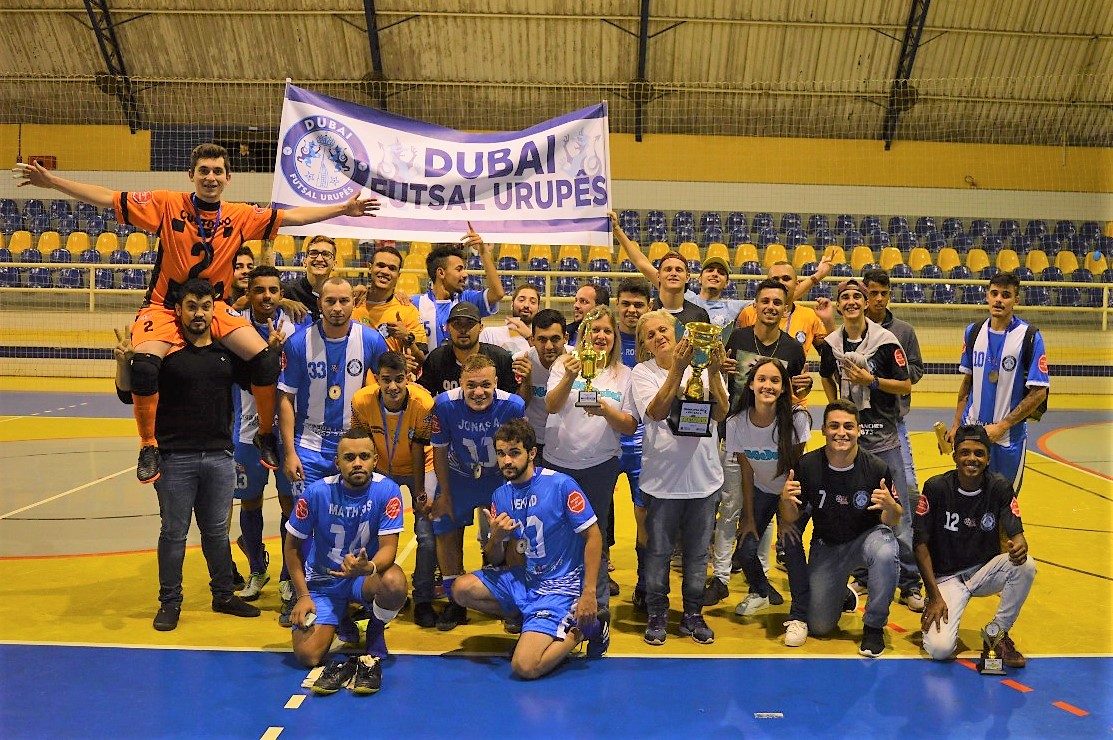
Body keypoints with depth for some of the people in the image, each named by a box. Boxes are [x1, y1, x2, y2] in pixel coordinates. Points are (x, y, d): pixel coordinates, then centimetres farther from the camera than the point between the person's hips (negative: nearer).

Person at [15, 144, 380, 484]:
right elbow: (107, 198, -6)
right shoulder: (167, 204, -7)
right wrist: (51, 180, -12)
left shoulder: (241, 216, 0)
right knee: (144, 365, -30)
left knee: (266, 359, -15)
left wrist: (344, 208, 1)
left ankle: (267, 435, 9)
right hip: (165, 306, -2)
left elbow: (291, 216, 4)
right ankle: (148, 446, -7)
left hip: (214, 307, 2)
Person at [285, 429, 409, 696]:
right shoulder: (316, 492, -14)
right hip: (323, 581, 0)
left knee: (394, 582, -37)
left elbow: (389, 547, -19)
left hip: (366, 576, 0)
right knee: (307, 656, -21)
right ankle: (344, 623, 11)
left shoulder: (387, 490, -16)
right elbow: (292, 546, -1)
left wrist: (369, 567, -42)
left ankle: (374, 650, -10)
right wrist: (302, 595, -7)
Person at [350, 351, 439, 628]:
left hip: (419, 468, -2)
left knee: (427, 534, -9)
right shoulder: (362, 401, -25)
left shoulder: (424, 404, -31)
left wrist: (419, 494, -17)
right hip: (381, 470, 2)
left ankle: (423, 600, 9)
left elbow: (418, 451, -21)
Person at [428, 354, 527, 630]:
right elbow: (440, 451, -9)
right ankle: (455, 603, 21)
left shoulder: (513, 406, -27)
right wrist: (444, 495, -2)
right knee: (446, 532, 2)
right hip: (458, 476, 1)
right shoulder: (444, 404, -25)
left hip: (501, 477, -1)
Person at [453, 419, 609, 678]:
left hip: (560, 586, -7)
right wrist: (496, 538, -16)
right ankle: (533, 622, 4)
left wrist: (589, 593, -18)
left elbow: (593, 536, -12)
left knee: (524, 667, -21)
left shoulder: (561, 485, -16)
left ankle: (582, 627, 5)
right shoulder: (500, 495, 3)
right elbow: (497, 561, 8)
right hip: (524, 579, 7)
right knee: (462, 588, -11)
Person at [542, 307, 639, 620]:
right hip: (558, 461, 0)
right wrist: (570, 378, -33)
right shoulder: (565, 364, 0)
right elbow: (551, 406, -15)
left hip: (600, 465, 0)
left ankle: (599, 604, 22)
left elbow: (630, 427, -2)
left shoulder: (624, 375, 2)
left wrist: (606, 411, -21)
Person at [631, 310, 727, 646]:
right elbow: (656, 411, -19)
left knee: (697, 551, 12)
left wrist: (713, 373, -25)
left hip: (703, 475, 2)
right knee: (659, 550, 8)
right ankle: (657, 615, 23)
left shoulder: (702, 367, -1)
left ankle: (693, 615, 27)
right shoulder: (643, 372, -3)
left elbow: (720, 413, -11)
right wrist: (677, 368, -27)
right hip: (663, 476, -1)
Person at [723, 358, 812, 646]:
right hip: (761, 491, 3)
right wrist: (748, 516, -6)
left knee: (791, 542, -21)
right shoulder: (737, 422, -19)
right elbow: (746, 471, -9)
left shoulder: (796, 418, -26)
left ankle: (798, 617, -7)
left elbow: (795, 466, -17)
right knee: (745, 548, -6)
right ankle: (762, 592, 28)